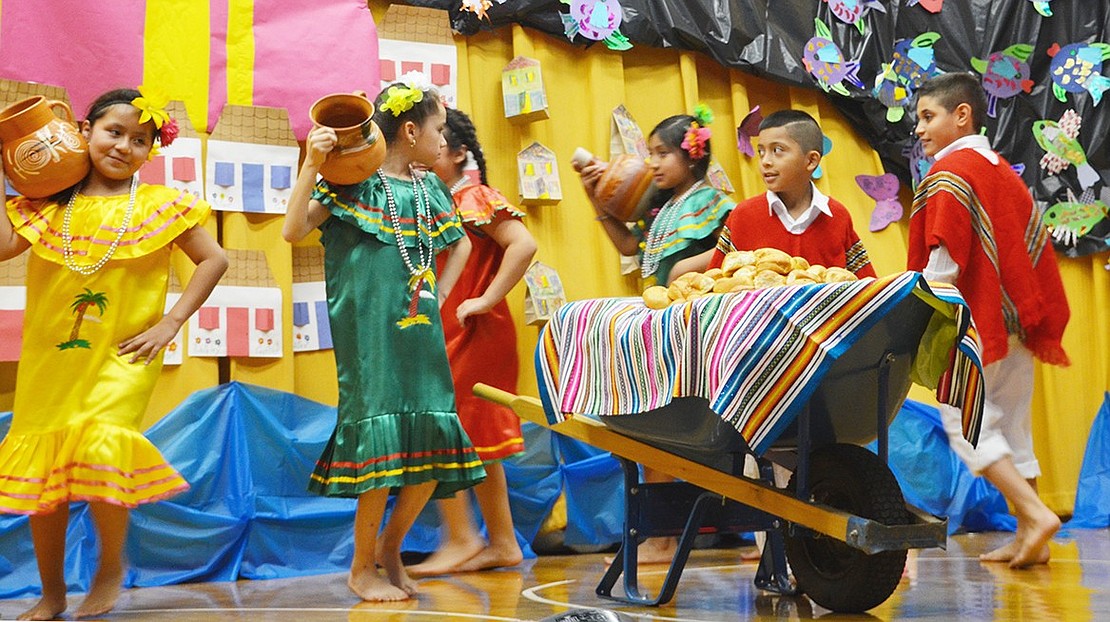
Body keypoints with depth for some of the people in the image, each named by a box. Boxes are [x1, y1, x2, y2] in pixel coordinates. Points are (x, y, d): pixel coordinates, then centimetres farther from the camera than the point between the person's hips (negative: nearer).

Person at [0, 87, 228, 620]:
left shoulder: (159, 205, 2)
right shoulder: (51, 203, 7)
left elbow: (213, 260, 2)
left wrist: (170, 323, -4)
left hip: (119, 358, -3)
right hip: (48, 357, 3)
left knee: (101, 453, -20)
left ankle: (111, 565, 9)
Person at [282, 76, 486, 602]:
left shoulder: (430, 188, 14)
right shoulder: (353, 182, -3)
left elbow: (460, 244, 30)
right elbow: (293, 231, -12)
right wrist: (312, 164, -17)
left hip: (421, 331, 6)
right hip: (370, 334, -6)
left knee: (434, 441, 0)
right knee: (382, 439, -9)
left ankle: (390, 548, 22)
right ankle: (362, 568, 9)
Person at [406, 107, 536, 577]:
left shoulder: (474, 198, -9)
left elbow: (524, 244, -22)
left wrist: (487, 299, -21)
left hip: (472, 335, -9)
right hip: (448, 336, 9)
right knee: (476, 440, 11)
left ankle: (461, 539, -1)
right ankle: (503, 543, 17)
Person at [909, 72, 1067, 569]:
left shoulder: (949, 174, -9)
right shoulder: (1004, 172, 16)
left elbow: (943, 262, -18)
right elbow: (1032, 249, 16)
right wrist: (1039, 320, 20)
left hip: (974, 322, -8)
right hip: (1017, 320, 8)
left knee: (964, 421, -4)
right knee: (1011, 423, 11)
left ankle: (1036, 513, -14)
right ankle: (1028, 539, 13)